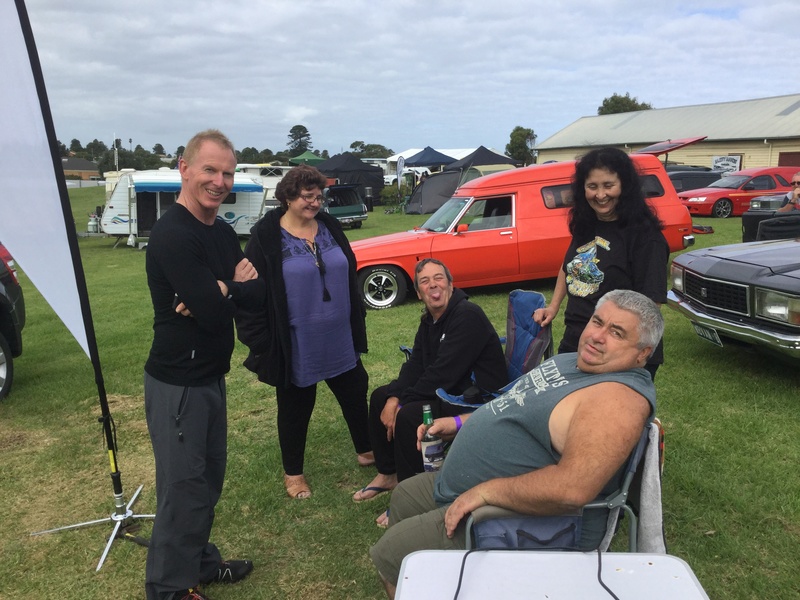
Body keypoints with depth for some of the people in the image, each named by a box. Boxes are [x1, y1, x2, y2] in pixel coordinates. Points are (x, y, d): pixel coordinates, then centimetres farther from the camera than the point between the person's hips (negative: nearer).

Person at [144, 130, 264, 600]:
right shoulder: (172, 236, -21)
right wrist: (232, 287, -8)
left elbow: (258, 293, 0)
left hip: (212, 375, 9)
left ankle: (201, 561, 40)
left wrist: (220, 290, -18)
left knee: (209, 477, 20)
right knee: (183, 487, 5)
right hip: (178, 383, -9)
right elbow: (213, 311, -27)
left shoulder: (223, 233, 7)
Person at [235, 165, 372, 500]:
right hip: (296, 346, -5)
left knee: (355, 393, 18)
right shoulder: (267, 237, -11)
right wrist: (261, 341, -14)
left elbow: (349, 278, 12)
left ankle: (366, 450, 41)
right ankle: (293, 472, 31)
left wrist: (358, 322, 12)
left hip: (340, 341, 5)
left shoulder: (330, 228, 5)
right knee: (296, 407, 11)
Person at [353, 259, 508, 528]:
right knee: (380, 396, 8)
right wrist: (393, 398, -13)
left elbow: (442, 373, -28)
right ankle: (387, 474, 21)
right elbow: (416, 364, 4)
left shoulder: (468, 316, -23)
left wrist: (401, 403, -19)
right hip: (446, 390, 10)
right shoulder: (430, 319, 7)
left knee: (409, 416, -29)